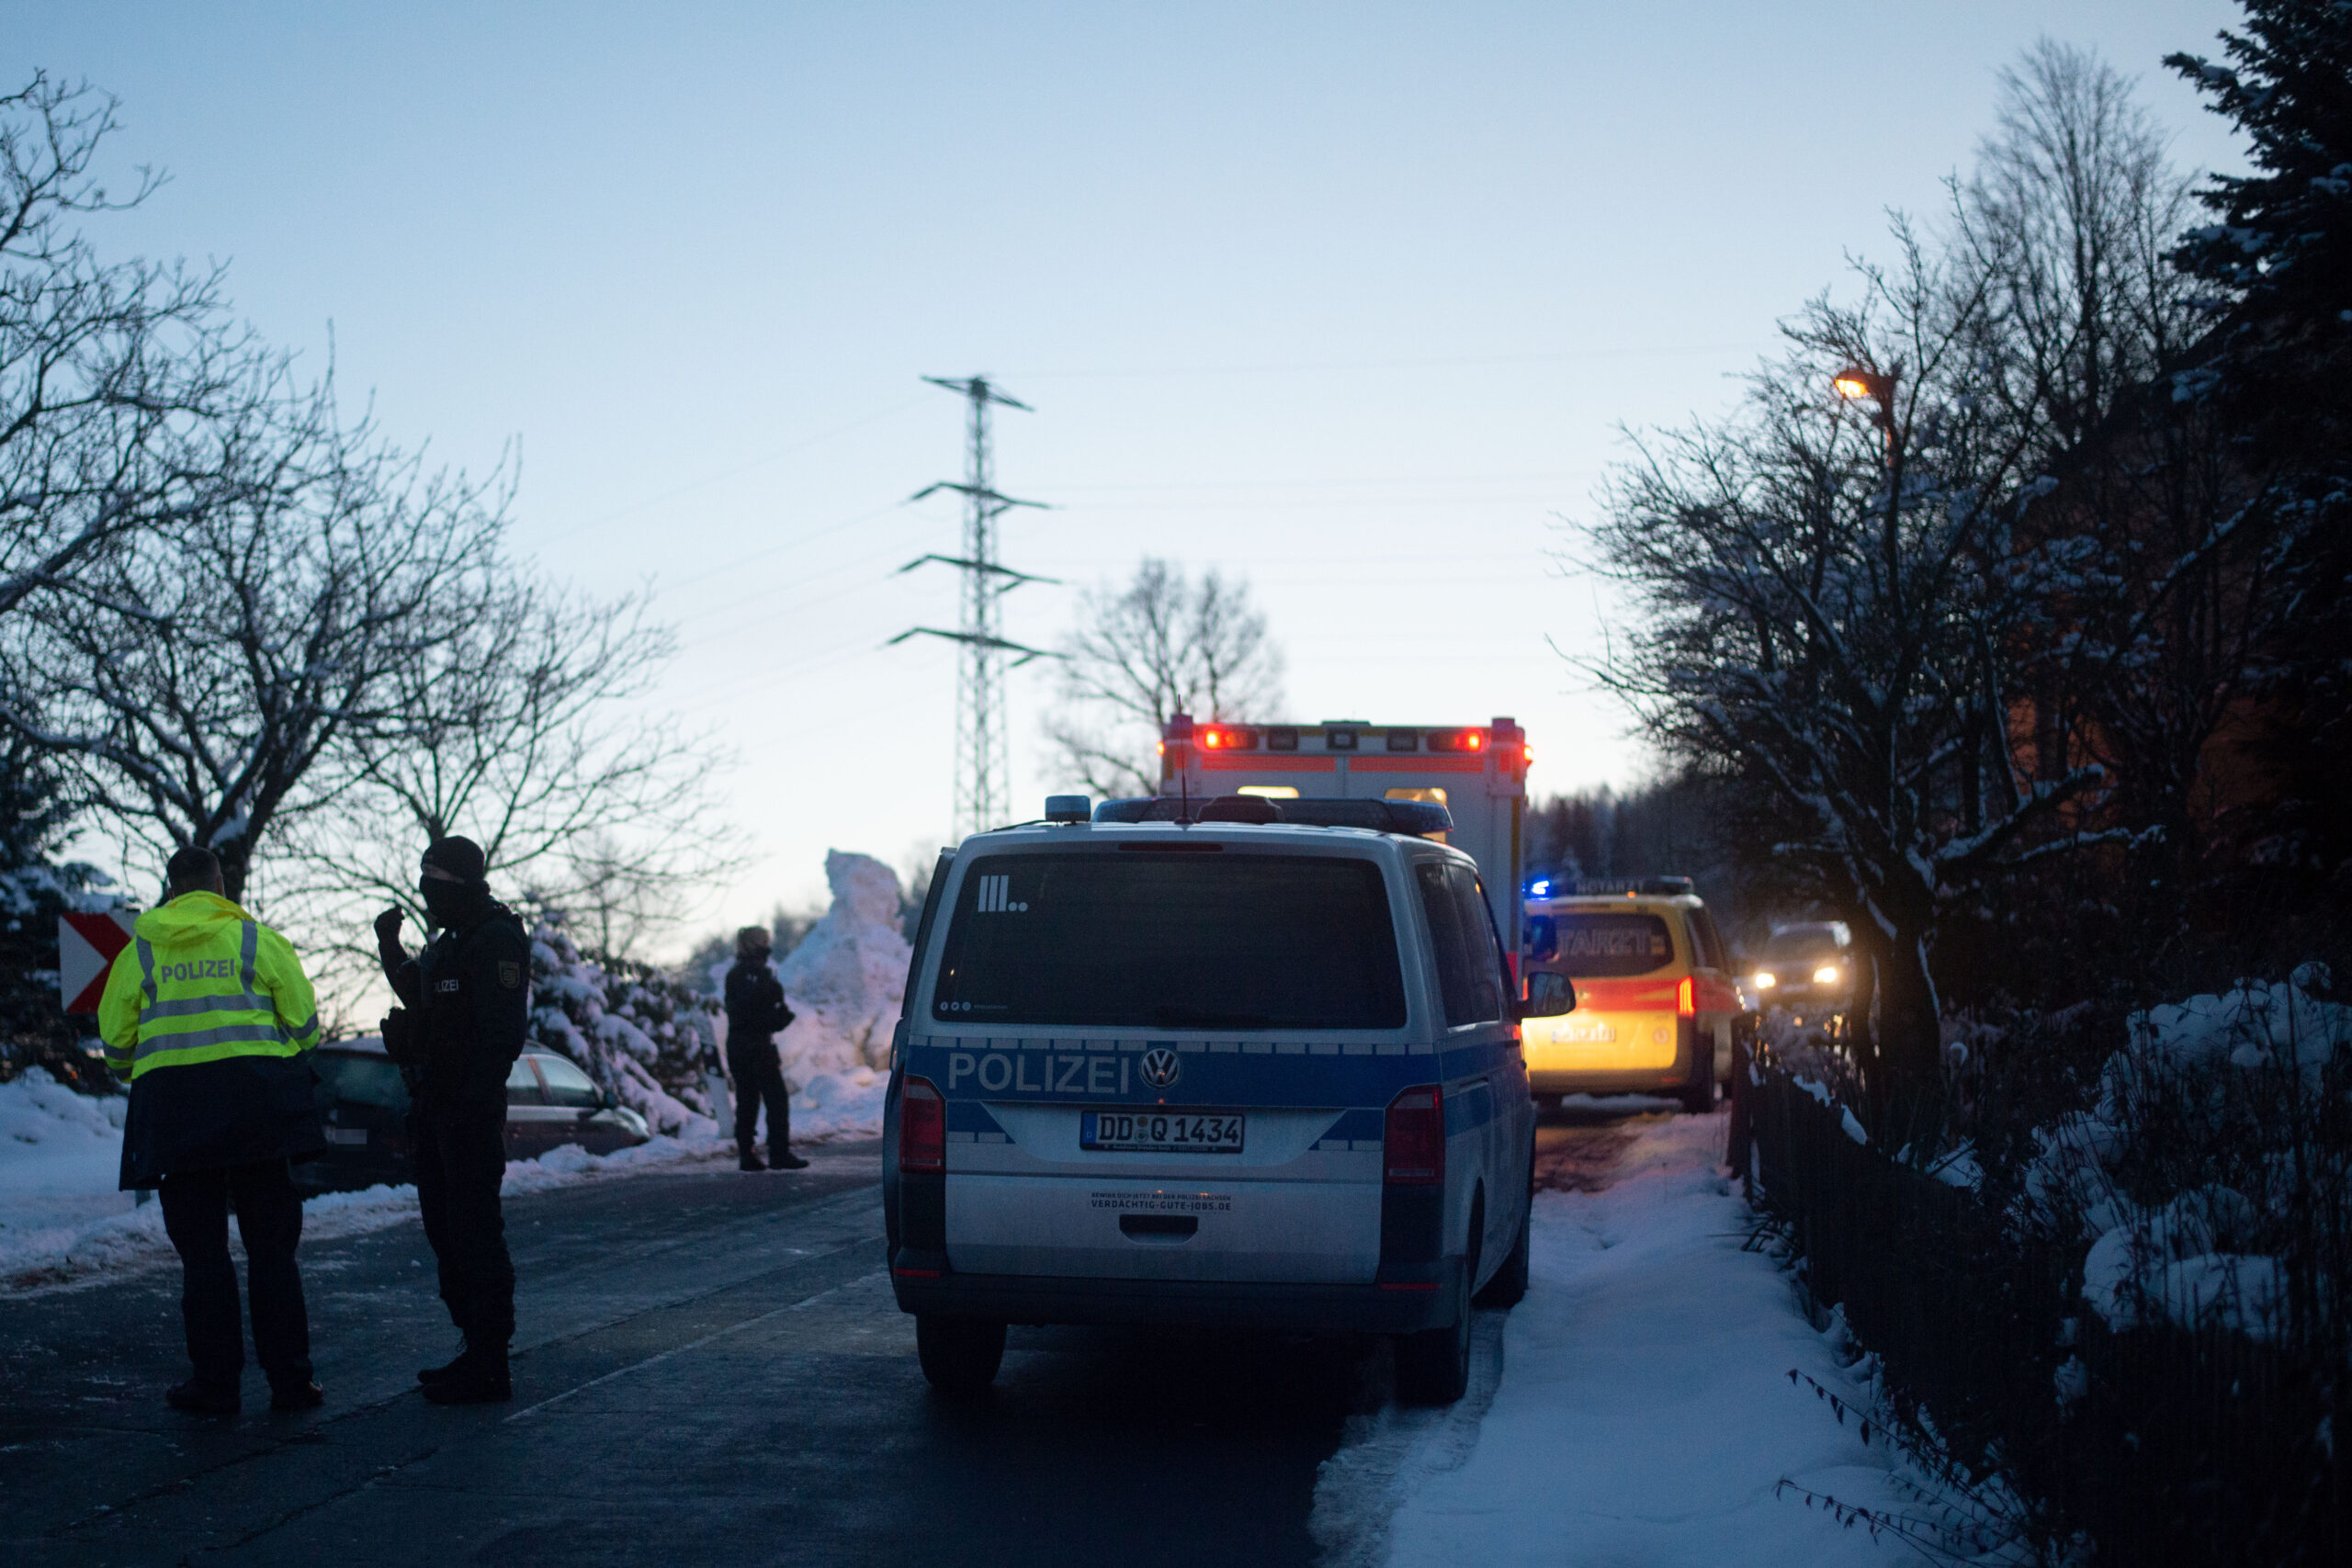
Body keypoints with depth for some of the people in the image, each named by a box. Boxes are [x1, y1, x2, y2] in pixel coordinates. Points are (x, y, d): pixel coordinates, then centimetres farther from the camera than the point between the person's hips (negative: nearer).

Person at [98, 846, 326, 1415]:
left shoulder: (139, 952, 6)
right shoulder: (257, 939, 2)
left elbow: (115, 1040, 8)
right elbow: (303, 1020, 2)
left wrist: (142, 1072, 30)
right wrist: (281, 1059, 23)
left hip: (171, 1110, 1)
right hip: (254, 1100, 0)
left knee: (201, 1250, 6)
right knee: (271, 1245, 5)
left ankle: (216, 1383, 6)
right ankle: (289, 1379, 6)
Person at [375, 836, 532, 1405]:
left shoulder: (497, 941, -14)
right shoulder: (450, 941, 18)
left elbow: (501, 1032, -21)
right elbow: (419, 998, 32)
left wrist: (478, 1108, -25)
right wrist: (390, 950, 20)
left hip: (471, 1110, -10)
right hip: (436, 1108, 11)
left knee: (475, 1232, -8)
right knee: (445, 1229, 15)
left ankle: (488, 1367, -5)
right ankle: (476, 1346, 24)